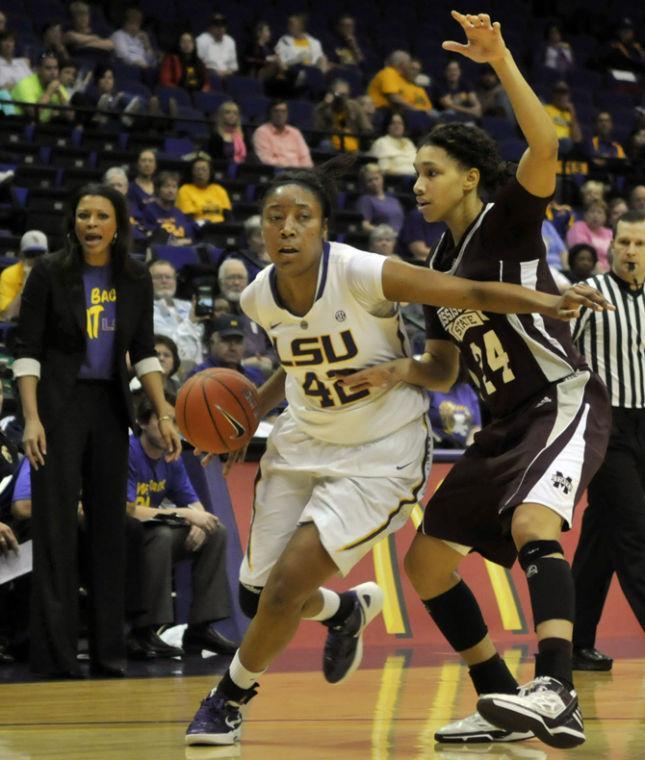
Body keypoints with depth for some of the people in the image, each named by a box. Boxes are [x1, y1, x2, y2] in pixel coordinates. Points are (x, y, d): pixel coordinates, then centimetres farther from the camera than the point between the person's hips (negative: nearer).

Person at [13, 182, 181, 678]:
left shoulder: (136, 280, 3)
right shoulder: (50, 273, -7)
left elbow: (144, 352, 7)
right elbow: (28, 350, -8)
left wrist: (164, 414, -2)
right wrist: (32, 419, -16)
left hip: (110, 406, 4)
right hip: (58, 404, -4)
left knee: (109, 526, 6)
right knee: (56, 528, -6)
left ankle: (108, 650, 12)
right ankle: (55, 655, -3)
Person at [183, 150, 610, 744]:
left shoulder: (362, 273, -23)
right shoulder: (260, 298, -6)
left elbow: (475, 293, -22)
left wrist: (551, 302, -33)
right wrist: (252, 409, 4)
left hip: (380, 454, -6)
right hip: (303, 444, 6)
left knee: (285, 588, -15)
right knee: (257, 593, 9)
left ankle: (232, 696, 12)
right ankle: (346, 610, 43)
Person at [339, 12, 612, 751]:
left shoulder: (508, 220, -8)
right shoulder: (441, 261, 13)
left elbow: (544, 147, -28)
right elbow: (443, 368, 18)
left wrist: (501, 60, -35)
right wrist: (395, 371, -2)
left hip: (565, 400, -9)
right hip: (506, 424, 9)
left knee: (531, 523, -36)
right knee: (424, 563, 9)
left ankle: (556, 694, -47)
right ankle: (504, 706, 16)